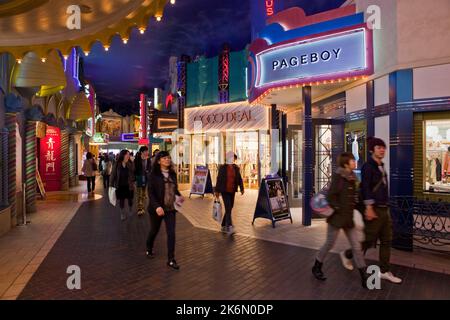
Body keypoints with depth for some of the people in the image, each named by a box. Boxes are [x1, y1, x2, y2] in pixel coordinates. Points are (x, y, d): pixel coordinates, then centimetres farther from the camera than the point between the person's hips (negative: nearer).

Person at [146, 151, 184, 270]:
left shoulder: (173, 174, 4)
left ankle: (171, 259, 9)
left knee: (171, 233, -1)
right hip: (157, 209, -3)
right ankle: (149, 250, 45)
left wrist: (179, 196, -5)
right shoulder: (154, 175, -11)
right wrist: (157, 206, -26)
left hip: (170, 208, 3)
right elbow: (150, 193, -14)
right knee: (154, 231, 17)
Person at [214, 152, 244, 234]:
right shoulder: (222, 167, -4)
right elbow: (219, 179, -3)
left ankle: (224, 226, 25)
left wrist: (242, 188, -4)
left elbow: (239, 179, 6)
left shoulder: (236, 168, 7)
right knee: (228, 208, -14)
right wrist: (217, 191, -3)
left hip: (232, 191, 5)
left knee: (230, 208, 11)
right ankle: (229, 226, -17)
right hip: (224, 191, -5)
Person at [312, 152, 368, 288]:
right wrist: (339, 210, -15)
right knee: (329, 244, 7)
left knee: (357, 246, 6)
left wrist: (354, 209, 9)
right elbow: (330, 196, -19)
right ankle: (317, 267, 29)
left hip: (349, 218, 7)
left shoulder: (352, 178, 6)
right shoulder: (338, 176, -15)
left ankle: (364, 278, 14)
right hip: (337, 217, -6)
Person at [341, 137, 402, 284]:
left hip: (385, 209, 8)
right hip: (374, 209, -8)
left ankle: (384, 271, 19)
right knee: (369, 240, 0)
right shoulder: (368, 167, -12)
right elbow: (365, 188, -19)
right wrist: (369, 208, -23)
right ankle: (347, 254, 21)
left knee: (386, 241, 10)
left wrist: (386, 207, 19)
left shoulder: (382, 167, 14)